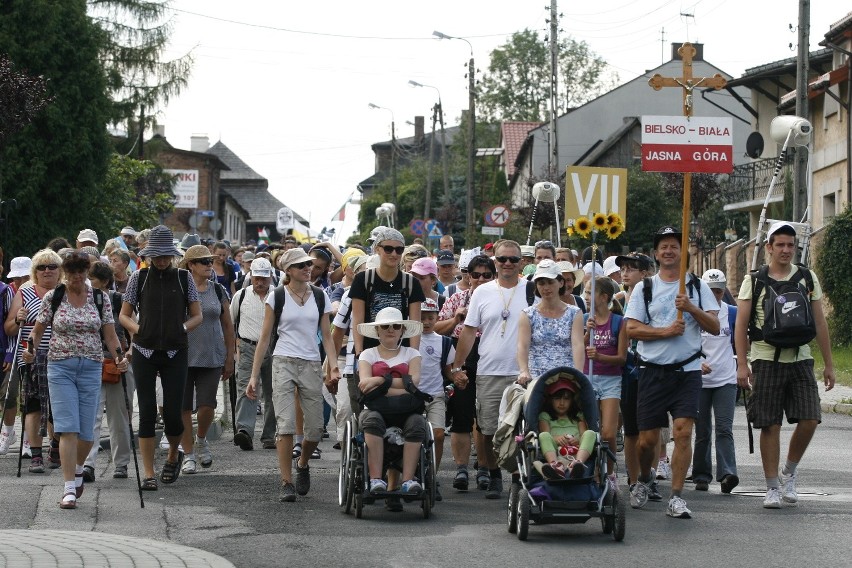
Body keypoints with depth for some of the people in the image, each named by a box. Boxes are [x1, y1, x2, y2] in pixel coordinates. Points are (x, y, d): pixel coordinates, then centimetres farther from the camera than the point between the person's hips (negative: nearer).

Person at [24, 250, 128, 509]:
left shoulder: (100, 298, 5)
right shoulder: (52, 297, 2)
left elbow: (110, 335, 4)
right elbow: (37, 330, 8)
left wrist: (119, 357, -13)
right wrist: (31, 349, -12)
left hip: (91, 368, 2)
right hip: (60, 366, -2)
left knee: (86, 431, 3)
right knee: (67, 427, -12)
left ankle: (77, 468, 35)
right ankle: (69, 489, -12)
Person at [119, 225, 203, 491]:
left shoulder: (184, 278, 5)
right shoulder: (139, 277, 5)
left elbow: (197, 316, 11)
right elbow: (124, 315, 10)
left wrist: (182, 328, -6)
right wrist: (137, 328, -7)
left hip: (176, 352, 0)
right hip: (144, 351, 0)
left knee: (173, 414, -4)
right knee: (147, 413, -2)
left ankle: (174, 455, 27)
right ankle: (149, 474, 3)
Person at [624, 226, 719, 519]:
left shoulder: (697, 286, 8)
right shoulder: (643, 288, 8)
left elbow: (715, 327, 2)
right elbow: (631, 328, -1)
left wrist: (691, 308, -13)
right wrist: (666, 331, -13)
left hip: (687, 371, 0)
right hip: (653, 371, 0)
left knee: (683, 431, -14)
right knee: (647, 438, 3)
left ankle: (676, 497, -9)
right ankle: (643, 479, 33)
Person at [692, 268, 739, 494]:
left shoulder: (732, 313, 6)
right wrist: (697, 364, -16)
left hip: (726, 380, 0)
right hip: (699, 380, 0)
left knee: (724, 429, -12)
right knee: (702, 431, 5)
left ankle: (727, 474, -21)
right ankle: (701, 476, 13)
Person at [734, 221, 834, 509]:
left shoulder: (807, 278, 9)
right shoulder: (754, 281, 2)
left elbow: (820, 323, 11)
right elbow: (741, 325, 0)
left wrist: (828, 364, 8)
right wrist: (742, 364, -8)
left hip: (800, 359, 2)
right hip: (766, 361, -2)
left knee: (809, 420, -9)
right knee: (770, 425, -2)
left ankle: (789, 471, 15)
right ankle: (772, 487, 7)